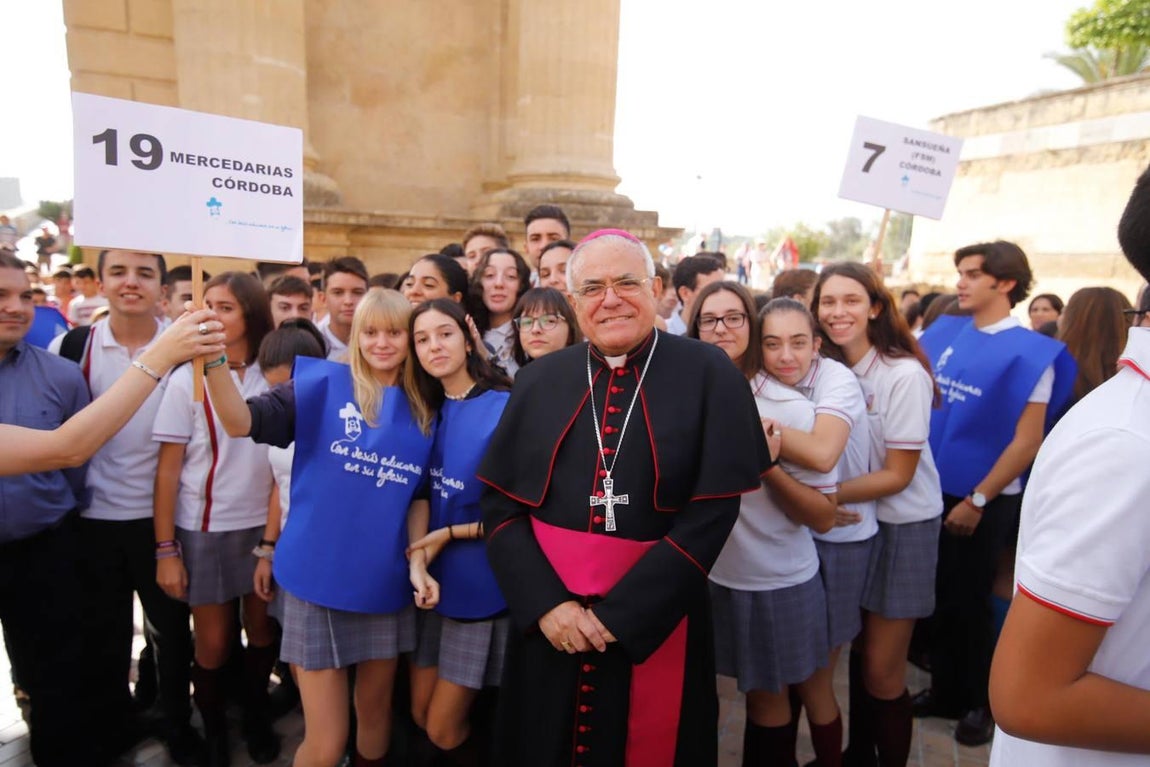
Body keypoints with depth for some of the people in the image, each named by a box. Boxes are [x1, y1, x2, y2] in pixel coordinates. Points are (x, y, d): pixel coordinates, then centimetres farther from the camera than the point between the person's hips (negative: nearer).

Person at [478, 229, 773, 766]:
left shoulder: (709, 375, -7)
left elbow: (713, 511, -12)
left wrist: (619, 614, -14)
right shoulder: (539, 381, 2)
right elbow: (500, 505, 1)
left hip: (654, 623, -2)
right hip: (547, 626, 3)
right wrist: (545, 603, -12)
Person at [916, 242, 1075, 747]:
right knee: (937, 599, 16)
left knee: (968, 604, 10)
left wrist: (977, 500, -12)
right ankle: (944, 690, 36)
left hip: (983, 501, -4)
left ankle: (981, 703, 34)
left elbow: (1027, 441, -12)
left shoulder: (1030, 352, -12)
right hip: (932, 492, 4)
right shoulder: (943, 332, 2)